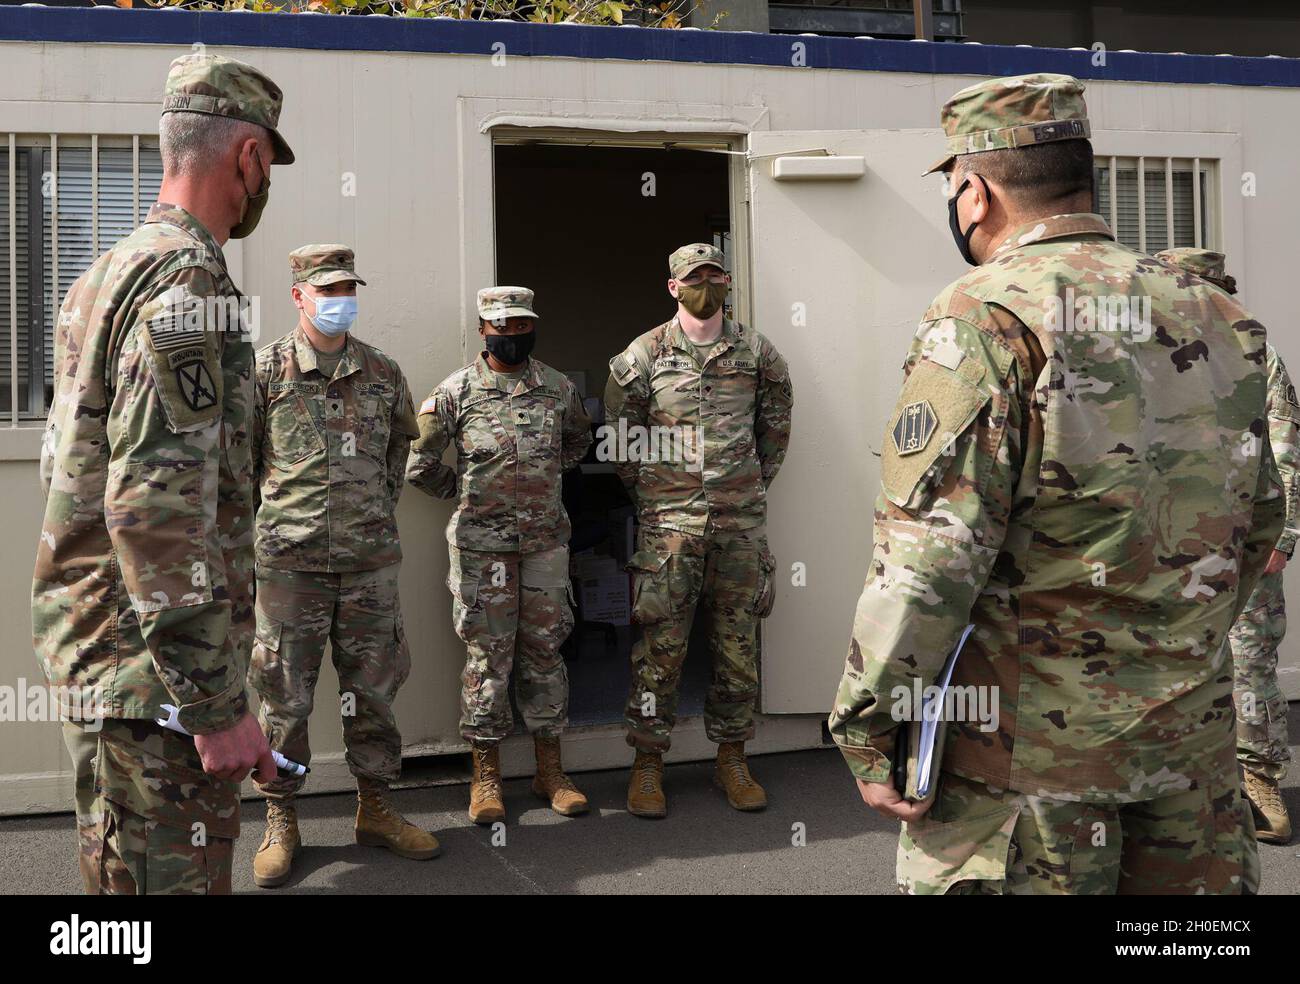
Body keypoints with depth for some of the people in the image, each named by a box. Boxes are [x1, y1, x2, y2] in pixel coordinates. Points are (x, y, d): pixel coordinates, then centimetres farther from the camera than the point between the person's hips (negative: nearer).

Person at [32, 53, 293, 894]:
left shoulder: (105, 274, 15)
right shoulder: (188, 276, -17)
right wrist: (217, 701, -23)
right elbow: (158, 505, -26)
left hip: (90, 651, 10)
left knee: (122, 871, 20)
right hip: (158, 671, -10)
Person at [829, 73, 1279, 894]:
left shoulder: (985, 318, -14)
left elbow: (929, 555, -20)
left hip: (1034, 734, -6)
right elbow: (1258, 523, 16)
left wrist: (866, 729, -12)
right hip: (1195, 732, 7)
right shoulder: (1217, 317, 8)